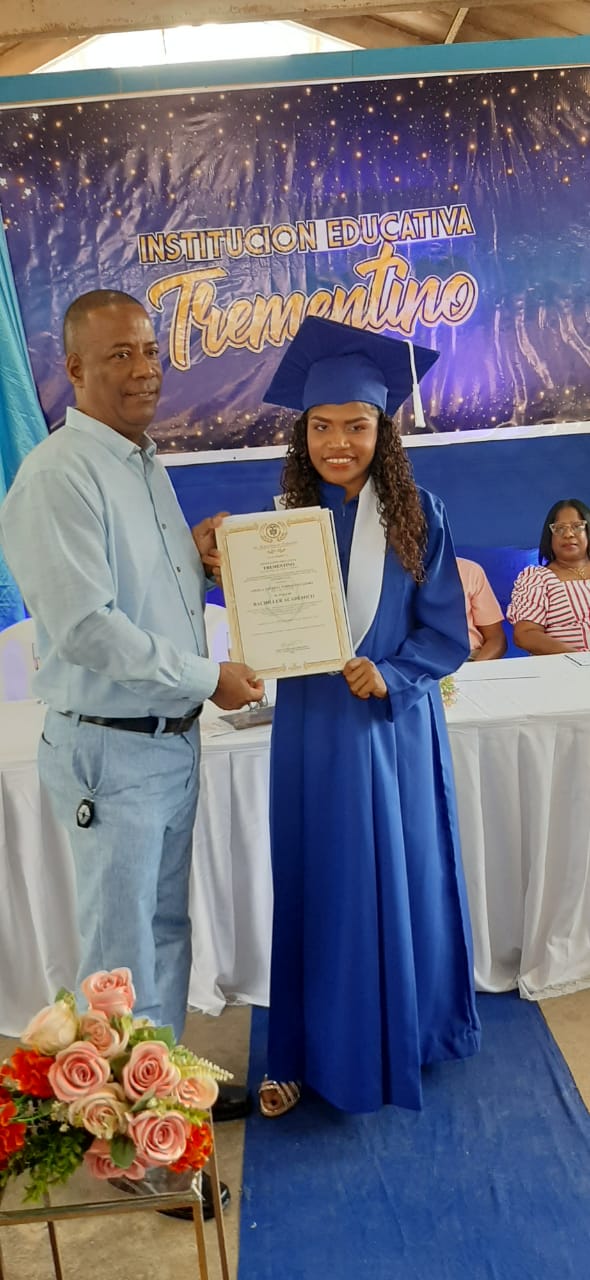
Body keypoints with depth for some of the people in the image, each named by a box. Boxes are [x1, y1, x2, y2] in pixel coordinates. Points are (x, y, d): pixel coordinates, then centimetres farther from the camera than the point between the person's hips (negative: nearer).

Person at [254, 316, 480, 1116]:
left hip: (398, 725, -1)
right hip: (315, 729, 1)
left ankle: (411, 1033, 34)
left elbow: (448, 630, -2)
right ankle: (317, 1050, 26)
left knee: (405, 880, 11)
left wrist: (388, 675, -18)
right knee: (323, 888, 9)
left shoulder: (419, 514, -3)